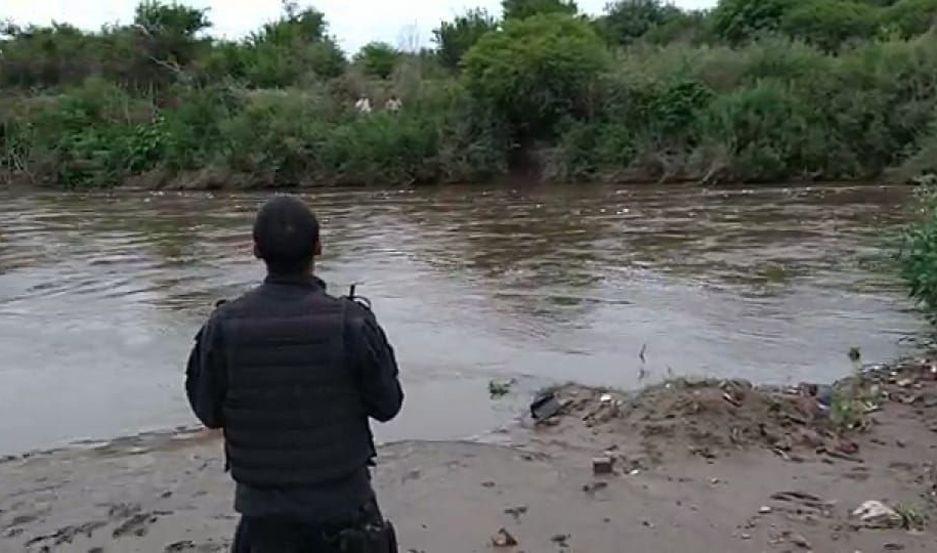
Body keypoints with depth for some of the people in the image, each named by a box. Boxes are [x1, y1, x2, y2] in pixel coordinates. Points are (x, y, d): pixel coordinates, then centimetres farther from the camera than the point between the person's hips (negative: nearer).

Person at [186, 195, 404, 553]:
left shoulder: (224, 326, -16)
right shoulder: (351, 323, -21)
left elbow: (209, 412, -3)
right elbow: (387, 405, -8)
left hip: (263, 501, 2)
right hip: (341, 497, -1)